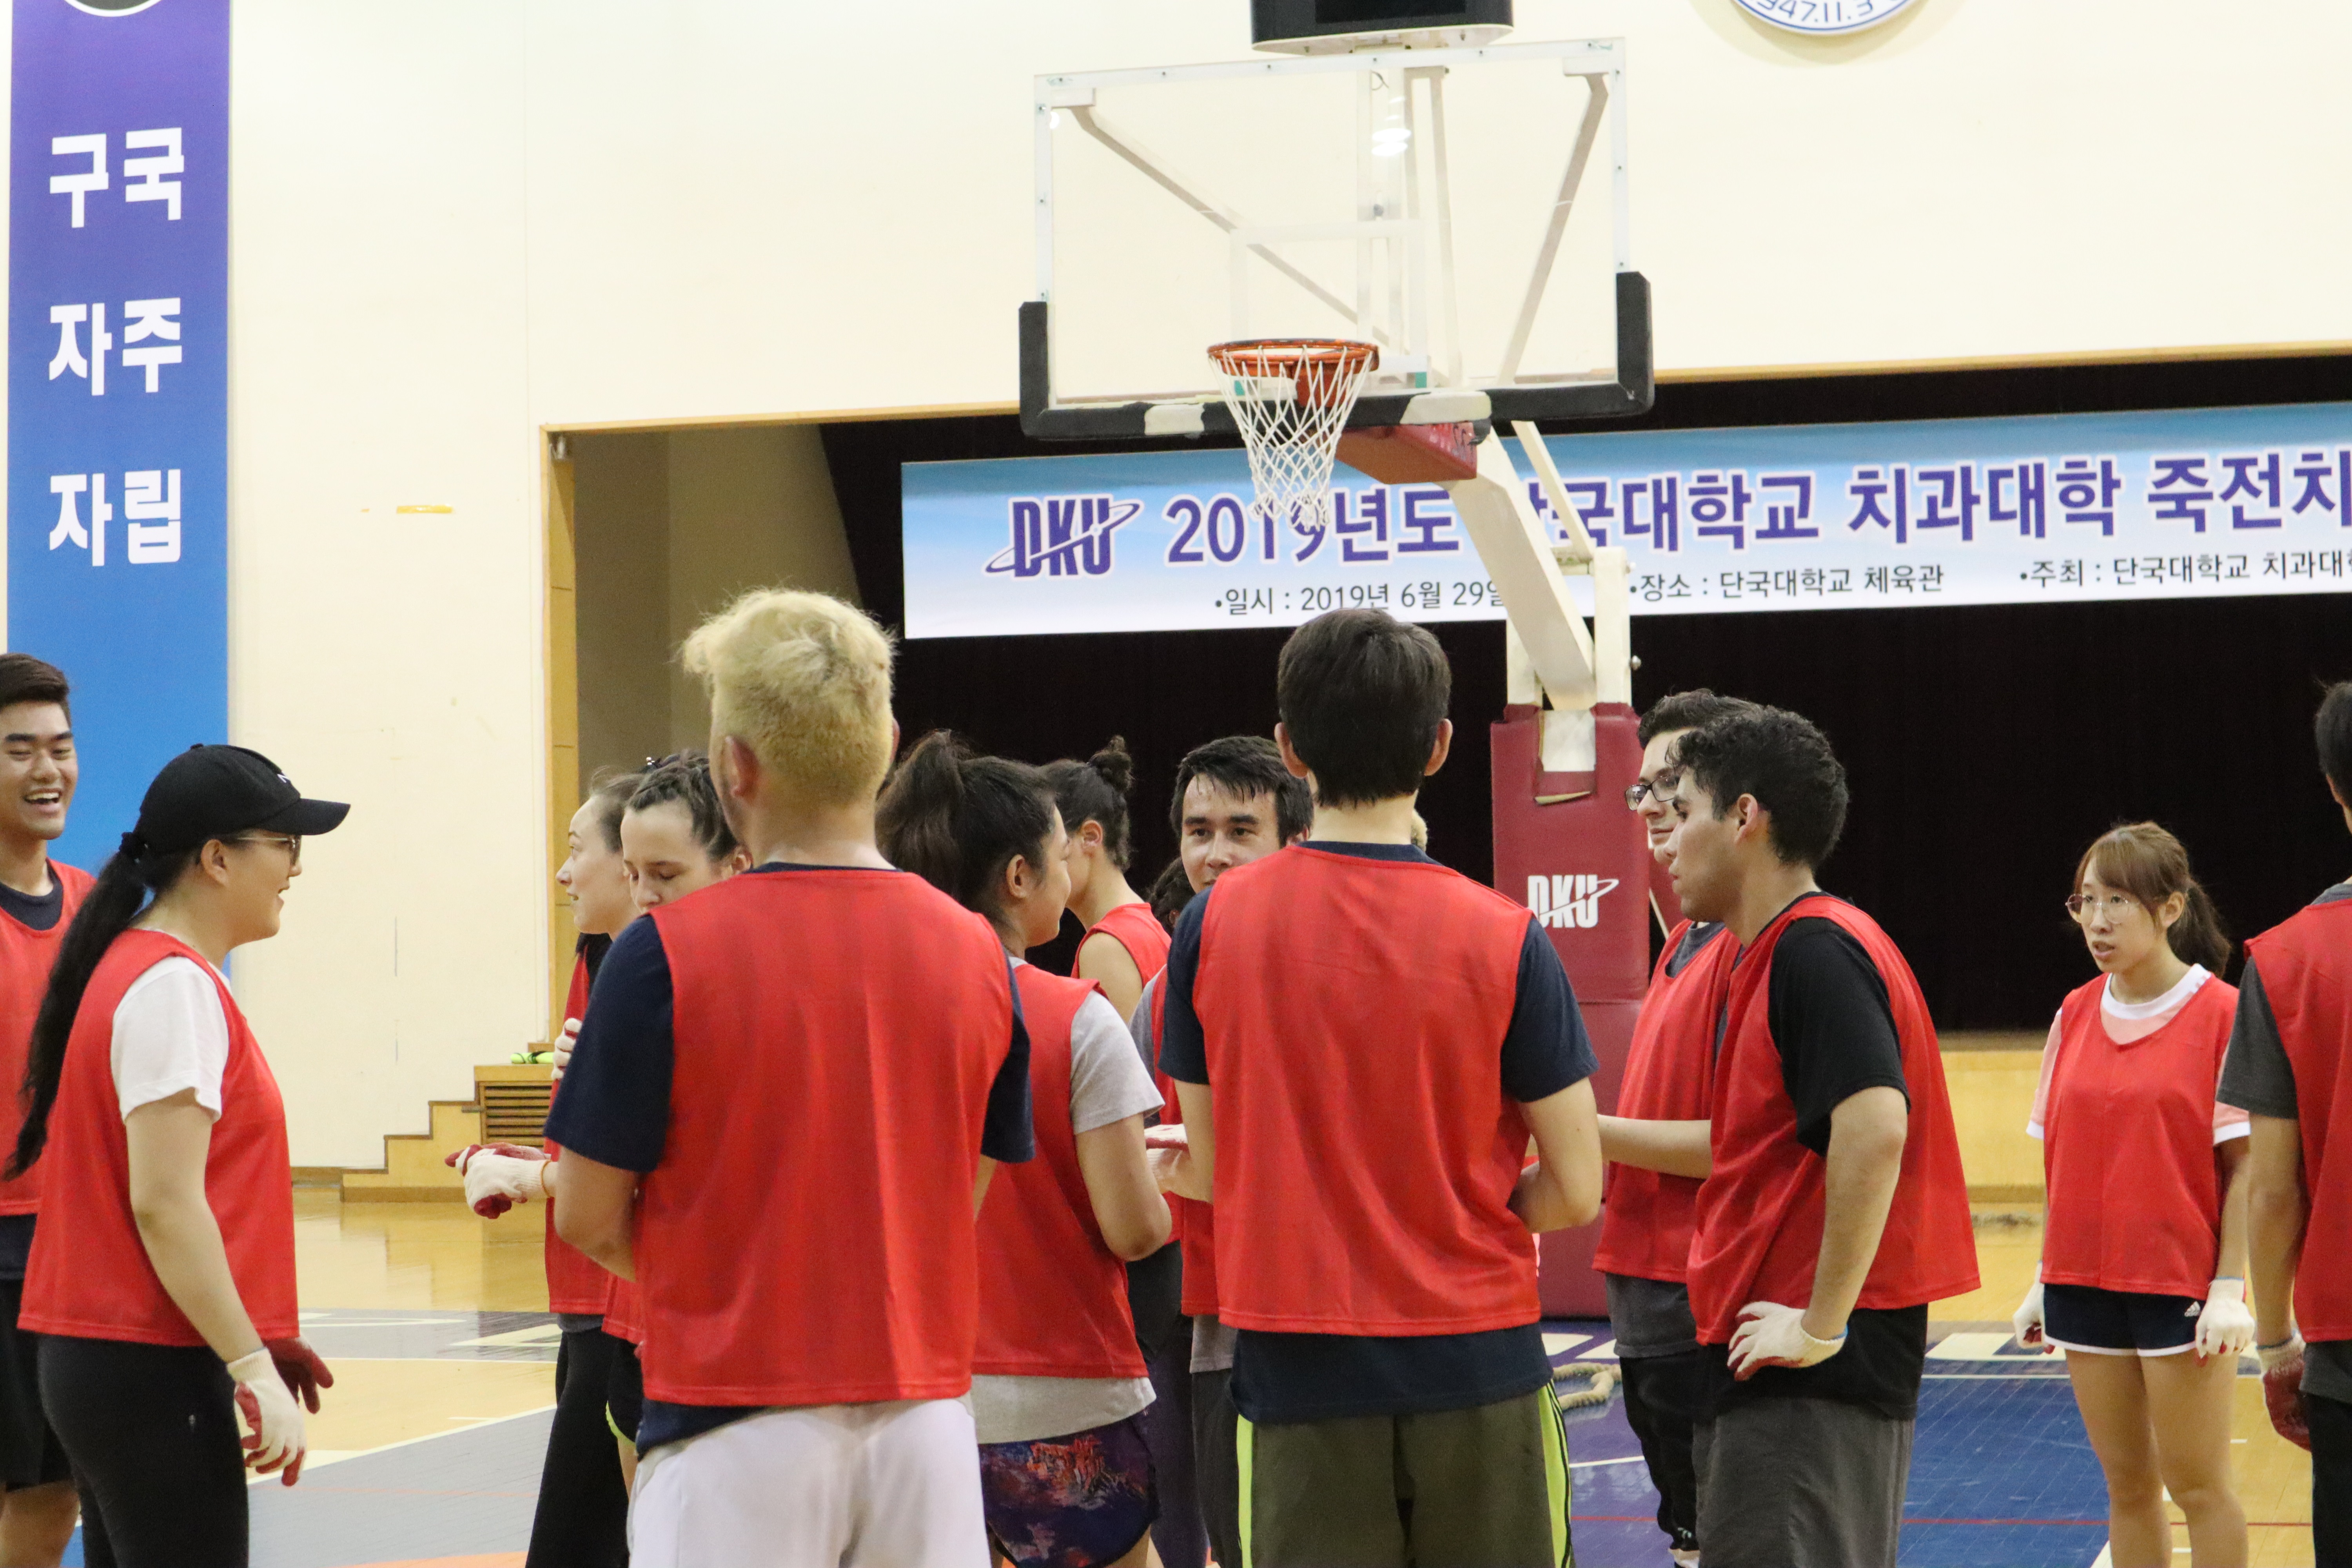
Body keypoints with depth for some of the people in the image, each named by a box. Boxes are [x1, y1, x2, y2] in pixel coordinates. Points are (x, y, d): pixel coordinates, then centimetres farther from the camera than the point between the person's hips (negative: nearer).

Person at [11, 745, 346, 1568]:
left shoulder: (132, 967, 15)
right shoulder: (176, 986, -14)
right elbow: (165, 1205, -20)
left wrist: (260, 1346, 18)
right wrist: (255, 1368, -21)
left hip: (98, 1356, 10)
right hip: (153, 1374, -10)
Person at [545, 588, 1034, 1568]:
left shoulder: (665, 955, -11)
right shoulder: (977, 954, 1)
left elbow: (591, 1221, -4)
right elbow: (961, 1210, 9)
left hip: (738, 1423, -4)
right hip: (924, 1414, 4)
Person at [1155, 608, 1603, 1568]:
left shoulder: (1213, 925, -5)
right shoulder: (1502, 938, -9)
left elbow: (1214, 1172, 2)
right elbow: (1574, 1191, -7)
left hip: (1296, 1372, 1)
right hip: (1475, 1357, -1)